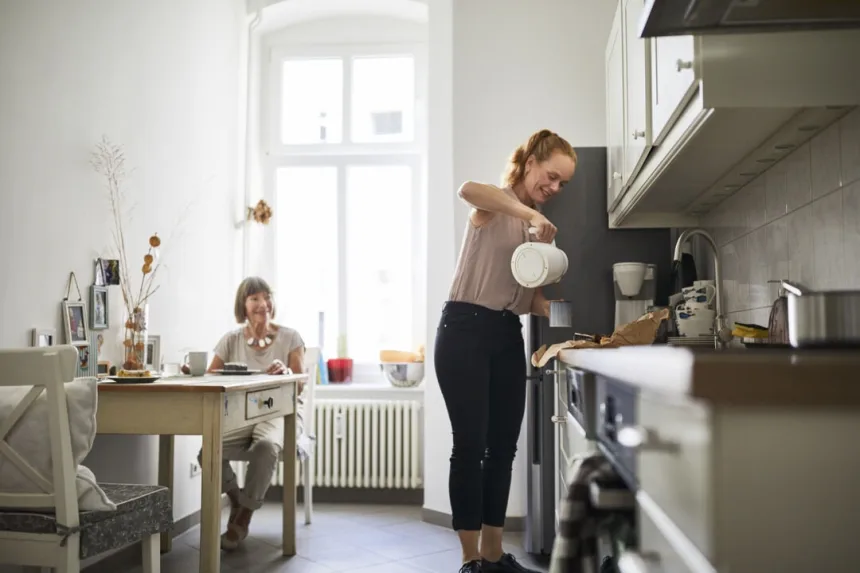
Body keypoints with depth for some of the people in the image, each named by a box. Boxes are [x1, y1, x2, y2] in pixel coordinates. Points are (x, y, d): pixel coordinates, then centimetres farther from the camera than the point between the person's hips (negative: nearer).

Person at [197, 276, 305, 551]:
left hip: (277, 414, -2)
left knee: (265, 447, -37)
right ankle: (235, 498, 6)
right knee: (208, 453, -27)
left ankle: (243, 517, -14)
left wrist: (283, 373, -27)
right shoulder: (231, 340, 7)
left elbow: (299, 386, -5)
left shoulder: (290, 338, 1)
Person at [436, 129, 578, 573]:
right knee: (471, 444, -5)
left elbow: (531, 297, 14)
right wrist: (529, 212, -34)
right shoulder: (495, 205, -4)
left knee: (503, 446, 9)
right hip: (466, 329, -7)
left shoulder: (541, 226, 17)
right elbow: (467, 189, -30)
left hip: (508, 335, 8)